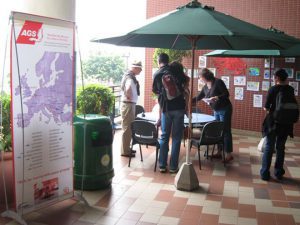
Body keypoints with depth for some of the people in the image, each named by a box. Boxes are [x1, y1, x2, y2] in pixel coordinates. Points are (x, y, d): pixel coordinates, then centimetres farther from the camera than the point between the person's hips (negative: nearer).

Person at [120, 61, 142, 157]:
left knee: (129, 128, 18)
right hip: (128, 105, -10)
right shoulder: (130, 77, -19)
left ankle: (126, 148, 29)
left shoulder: (129, 76, 12)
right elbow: (128, 88, -39)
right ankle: (125, 151, 7)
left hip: (130, 104, 10)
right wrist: (129, 97, -22)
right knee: (127, 128, -2)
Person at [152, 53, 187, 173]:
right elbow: (185, 82, 8)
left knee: (164, 137, 11)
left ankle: (162, 165, 11)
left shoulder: (157, 75, 6)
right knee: (176, 137, 4)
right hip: (179, 107, -1)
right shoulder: (176, 69, 4)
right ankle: (173, 166, 5)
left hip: (165, 109, 1)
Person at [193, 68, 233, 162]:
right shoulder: (205, 87, 7)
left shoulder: (218, 82, -15)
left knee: (226, 131, -4)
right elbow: (198, 97, 15)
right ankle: (219, 152, 19)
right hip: (216, 111, 8)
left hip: (225, 110, -7)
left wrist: (216, 98, -31)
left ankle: (229, 154, 2)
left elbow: (226, 94, -18)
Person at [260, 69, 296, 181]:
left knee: (269, 147, 4)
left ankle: (265, 173, 6)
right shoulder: (291, 89, 1)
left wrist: (268, 109, 12)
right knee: (281, 147, 14)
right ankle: (278, 172, 20)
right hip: (286, 122, 4)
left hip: (273, 121, -3)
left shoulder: (273, 89, -11)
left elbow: (266, 107, -9)